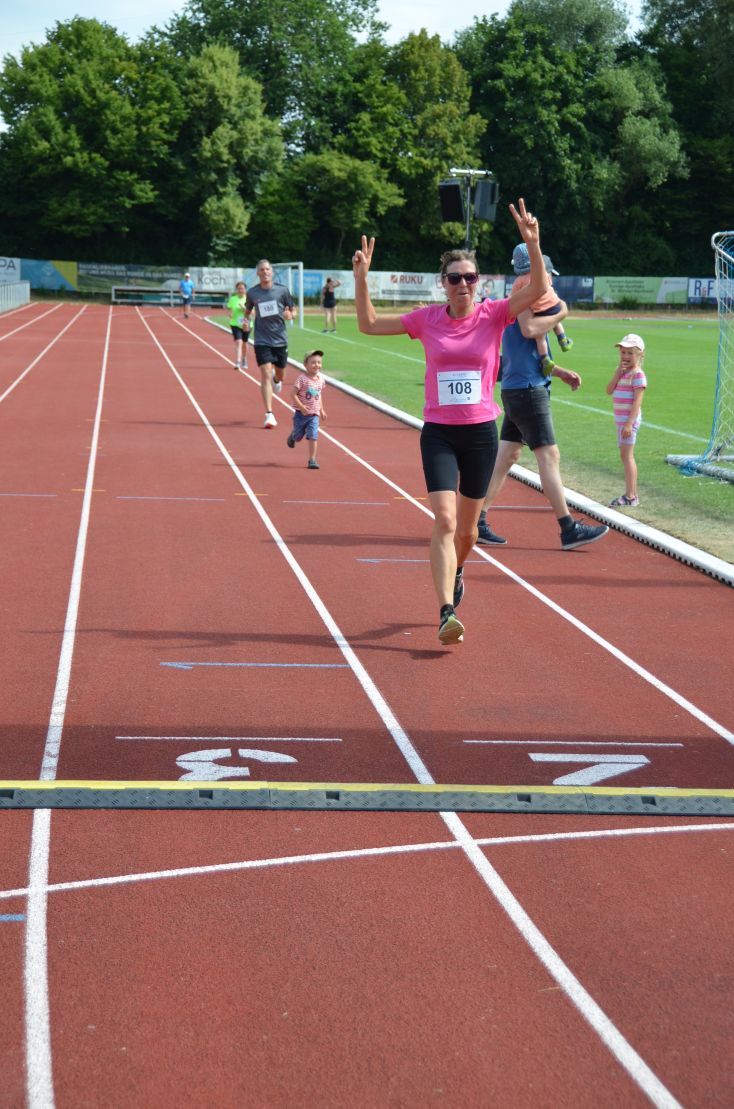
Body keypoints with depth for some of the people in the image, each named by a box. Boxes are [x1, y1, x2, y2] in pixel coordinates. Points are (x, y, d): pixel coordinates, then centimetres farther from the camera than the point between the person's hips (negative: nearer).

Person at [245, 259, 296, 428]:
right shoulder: (252, 293, 0)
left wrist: (289, 315, -16)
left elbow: (293, 311, 7)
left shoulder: (282, 290, -1)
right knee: (266, 376, -12)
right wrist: (246, 318, -6)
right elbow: (248, 310, 17)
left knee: (280, 375, 15)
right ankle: (269, 415, -12)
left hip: (280, 339, 2)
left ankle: (276, 378, 56)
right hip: (262, 340, -1)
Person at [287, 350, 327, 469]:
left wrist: (321, 410, 18)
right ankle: (292, 436, 48)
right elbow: (293, 394, -16)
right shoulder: (302, 378, -16)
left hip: (314, 415, 3)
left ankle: (312, 460, -2)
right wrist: (301, 407, -24)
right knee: (298, 437, 12)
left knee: (313, 437, -9)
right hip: (301, 414, -3)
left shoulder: (320, 378, 2)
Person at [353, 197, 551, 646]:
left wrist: (533, 244, -30)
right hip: (439, 432, -1)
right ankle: (447, 613, -19)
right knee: (445, 520, -15)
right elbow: (370, 324, 6)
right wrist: (361, 277, -7)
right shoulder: (427, 319, 1)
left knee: (467, 527, 13)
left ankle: (456, 575, 45)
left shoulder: (494, 314, -2)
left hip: (481, 432, 1)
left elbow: (538, 289, -17)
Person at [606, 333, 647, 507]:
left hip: (630, 420, -9)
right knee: (626, 456, 12)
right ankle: (633, 494, 18)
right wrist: (618, 371, -6)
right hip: (621, 420, 9)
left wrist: (629, 423, -24)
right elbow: (609, 390, 3)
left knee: (626, 455, -11)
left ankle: (630, 496, -12)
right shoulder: (622, 373, 15)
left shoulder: (638, 374, -12)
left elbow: (637, 401, -18)